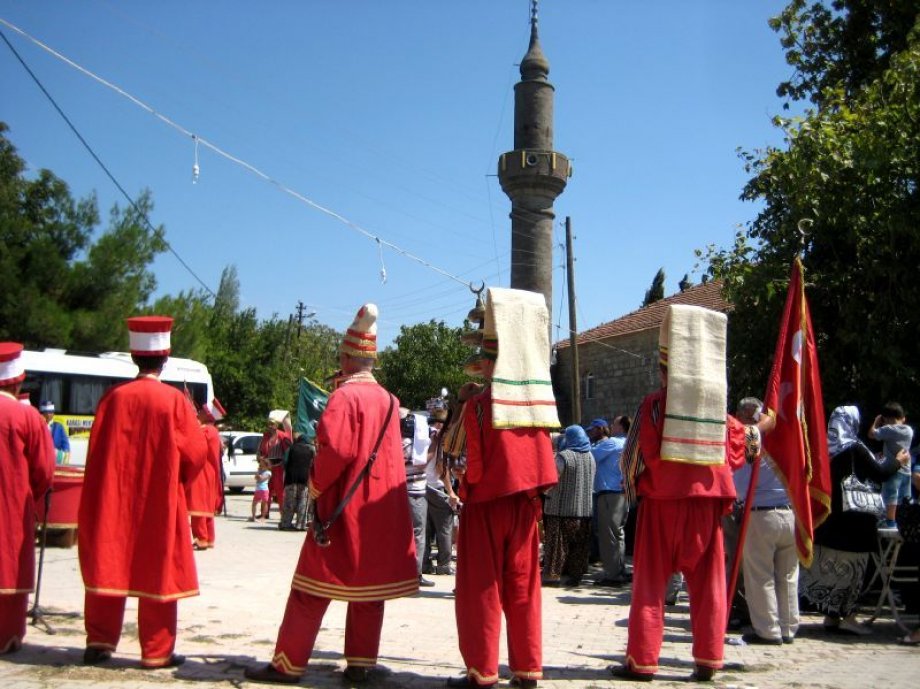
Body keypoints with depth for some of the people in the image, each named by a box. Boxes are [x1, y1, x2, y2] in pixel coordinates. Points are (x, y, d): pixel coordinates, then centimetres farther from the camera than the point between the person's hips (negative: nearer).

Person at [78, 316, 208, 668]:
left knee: (109, 566, 13)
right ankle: (156, 651, 9)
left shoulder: (114, 397, -3)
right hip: (159, 503, -3)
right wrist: (176, 479, 11)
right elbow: (196, 452, -8)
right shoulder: (174, 400, -11)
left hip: (114, 499, 3)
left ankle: (99, 643, 16)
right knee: (157, 571, 5)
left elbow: (96, 450, 2)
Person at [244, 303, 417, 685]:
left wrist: (315, 485, -9)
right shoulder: (388, 400, 9)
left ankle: (288, 664, 6)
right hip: (381, 509, 6)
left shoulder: (344, 396, -13)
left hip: (343, 507, -6)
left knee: (314, 587, 1)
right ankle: (360, 664, 12)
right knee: (370, 584, 9)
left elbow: (335, 449, -22)